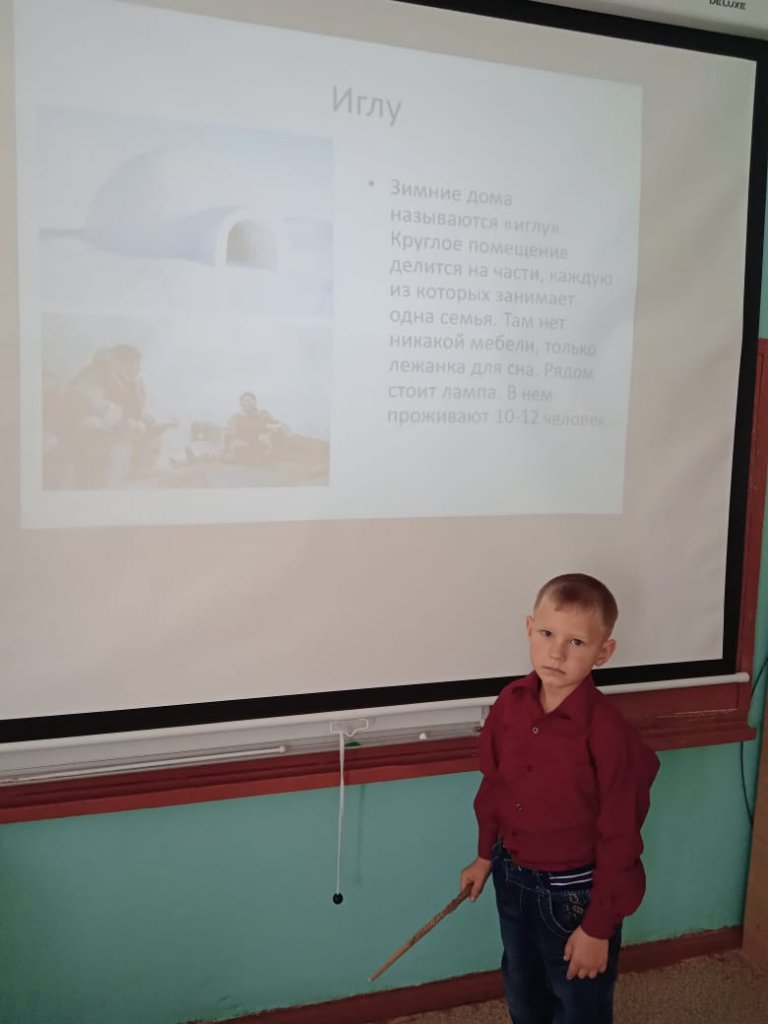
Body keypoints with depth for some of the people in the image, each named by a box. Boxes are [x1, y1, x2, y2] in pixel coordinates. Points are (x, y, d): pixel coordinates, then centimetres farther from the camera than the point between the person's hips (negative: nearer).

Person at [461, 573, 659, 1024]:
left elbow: (618, 838, -20)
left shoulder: (608, 733, -27)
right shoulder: (510, 703, -11)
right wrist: (486, 855, 13)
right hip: (512, 880, 5)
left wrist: (598, 928, -14)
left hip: (574, 893, -5)